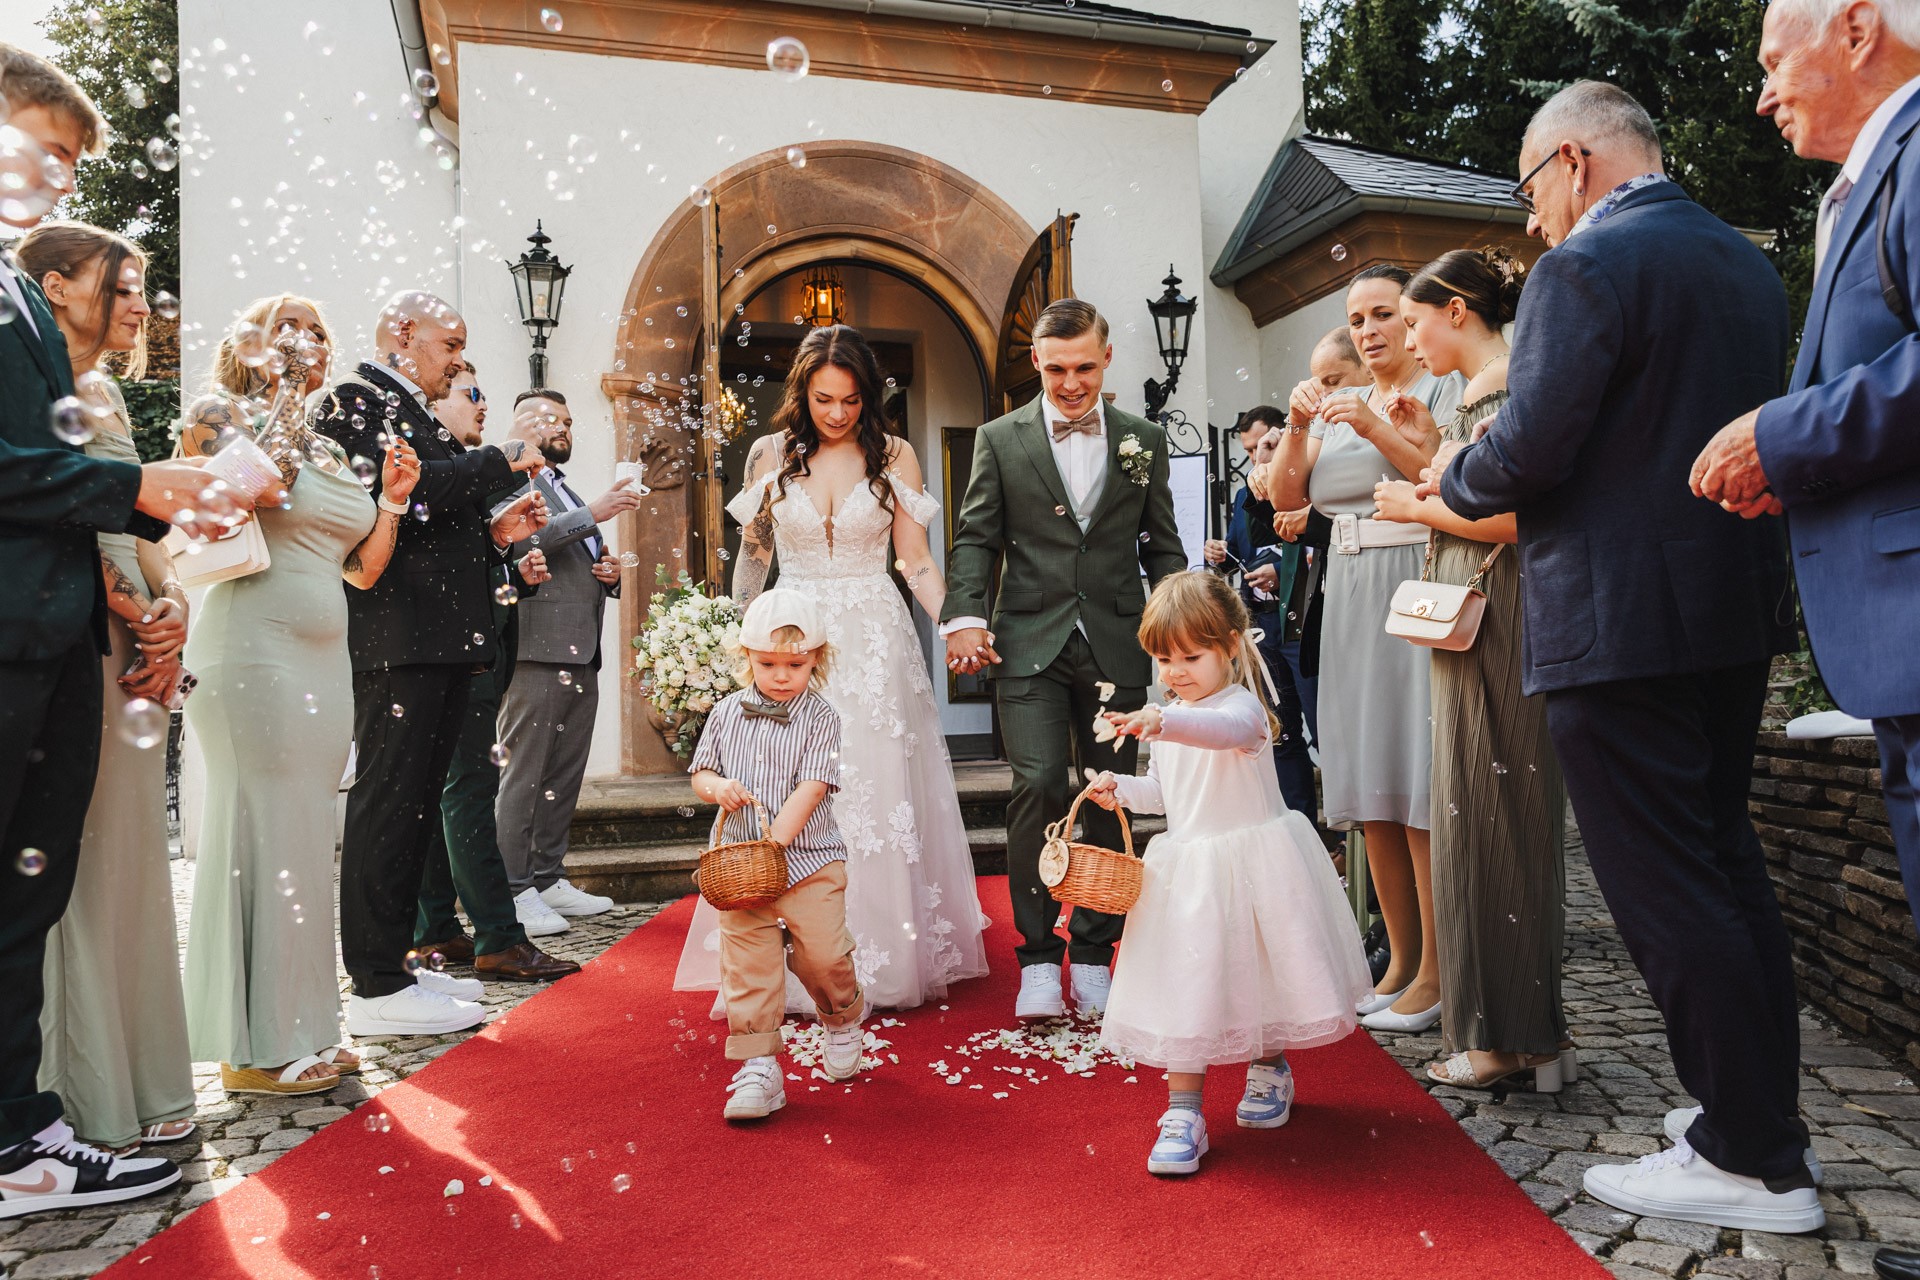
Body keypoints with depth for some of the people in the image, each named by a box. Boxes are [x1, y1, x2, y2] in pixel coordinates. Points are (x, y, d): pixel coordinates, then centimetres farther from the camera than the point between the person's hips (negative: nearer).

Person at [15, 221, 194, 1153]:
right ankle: (76, 1103, 10)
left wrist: (171, 600, 3)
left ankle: (133, 1085, 23)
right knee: (66, 864, -2)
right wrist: (132, 615, -12)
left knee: (128, 859, 12)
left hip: (128, 654, 9)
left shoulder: (106, 395, 19)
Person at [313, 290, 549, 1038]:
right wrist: (502, 461, -12)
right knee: (389, 801, -7)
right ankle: (378, 987, -1)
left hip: (442, 640, 10)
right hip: (398, 638, -10)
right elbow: (404, 491, -21)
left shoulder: (414, 414, 25)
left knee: (417, 804, 13)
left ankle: (393, 962, 22)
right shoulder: (356, 401, -4)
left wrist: (495, 533, 11)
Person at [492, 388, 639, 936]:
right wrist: (593, 513, -19)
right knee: (523, 774, -7)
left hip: (583, 655, 8)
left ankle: (548, 879, 17)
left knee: (565, 776, 9)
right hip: (536, 651, -8)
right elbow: (519, 537, -18)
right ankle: (514, 889, -2)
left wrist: (610, 573, 12)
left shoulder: (571, 495, 28)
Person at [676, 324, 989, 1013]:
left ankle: (883, 960, 10)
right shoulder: (770, 454, 6)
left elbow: (916, 560, 2)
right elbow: (753, 551, 15)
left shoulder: (894, 457, 3)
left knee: (878, 794, -1)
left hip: (876, 644, -1)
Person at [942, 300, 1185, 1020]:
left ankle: (1093, 957, 19)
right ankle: (1038, 959, 2)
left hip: (1117, 645, 2)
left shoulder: (1145, 441, 11)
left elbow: (1161, 546, 12)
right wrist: (965, 616, -11)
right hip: (1029, 643, -2)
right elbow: (975, 538, 5)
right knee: (1038, 785, -12)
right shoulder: (1000, 439, 8)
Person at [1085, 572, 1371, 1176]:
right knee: (1185, 988, -1)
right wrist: (1120, 789, 1)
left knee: (1259, 975, 12)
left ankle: (1269, 1071, 41)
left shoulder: (1241, 705, -15)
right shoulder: (1167, 721, 9)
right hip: (1187, 871, 5)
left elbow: (1228, 730, -41)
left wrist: (1166, 723, -58)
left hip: (1251, 865, -5)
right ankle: (1183, 1113, 6)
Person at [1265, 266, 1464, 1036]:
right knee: (1371, 783, 5)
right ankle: (1401, 959, 15)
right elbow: (1284, 496, 10)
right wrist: (1296, 428, -5)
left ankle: (1435, 973, 0)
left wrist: (1376, 430, -20)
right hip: (1351, 600, 6)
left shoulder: (1444, 391, 3)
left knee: (1420, 779, -8)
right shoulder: (1339, 406, 19)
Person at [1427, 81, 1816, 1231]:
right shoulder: (1750, 265, 15)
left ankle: (1754, 1162, 9)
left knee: (1663, 886, -1)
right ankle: (1769, 1112, 30)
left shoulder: (1586, 265, -13)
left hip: (1621, 618, -9)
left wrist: (1451, 478, 1)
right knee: (1725, 858, 18)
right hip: (1738, 609, 10)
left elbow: (1530, 452, -19)